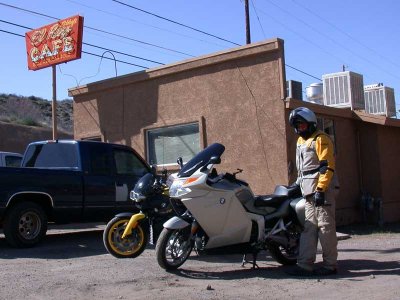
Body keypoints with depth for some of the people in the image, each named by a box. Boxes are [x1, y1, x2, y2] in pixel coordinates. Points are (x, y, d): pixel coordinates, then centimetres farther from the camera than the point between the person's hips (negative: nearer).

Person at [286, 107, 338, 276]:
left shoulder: (320, 139, -7)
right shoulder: (301, 141, 21)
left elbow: (327, 166, -15)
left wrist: (320, 190, -20)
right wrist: (298, 183, 21)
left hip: (321, 191, -9)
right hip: (308, 192, 9)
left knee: (325, 227, -4)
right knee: (309, 228, 6)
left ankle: (330, 265, 3)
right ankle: (305, 265, 7)